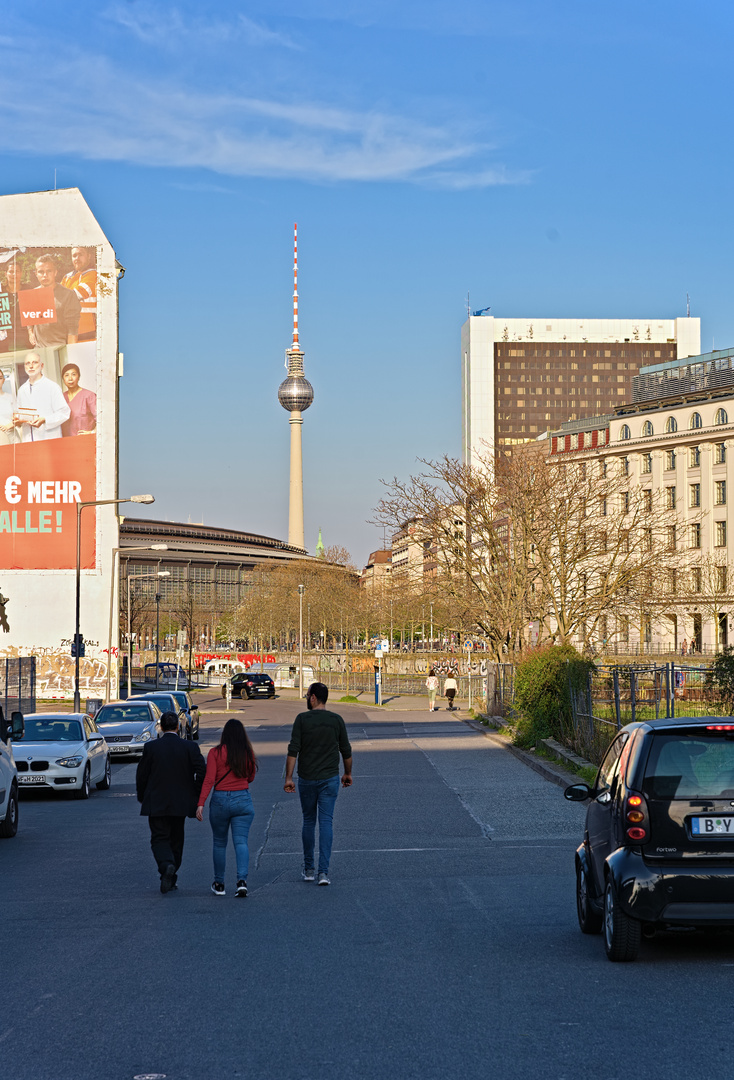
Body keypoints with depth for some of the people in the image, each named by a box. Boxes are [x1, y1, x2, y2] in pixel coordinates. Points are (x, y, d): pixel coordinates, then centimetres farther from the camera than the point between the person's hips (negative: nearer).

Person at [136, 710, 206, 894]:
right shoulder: (190, 747, -4)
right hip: (180, 803, 2)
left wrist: (142, 798, 13)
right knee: (175, 839, 15)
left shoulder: (151, 747, -5)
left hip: (156, 803, -2)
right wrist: (196, 796, 3)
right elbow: (202, 772, -10)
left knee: (159, 839, 2)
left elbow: (141, 775, -1)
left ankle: (167, 865, -26)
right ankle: (170, 878, 20)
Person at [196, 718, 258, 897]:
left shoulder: (215, 752, -6)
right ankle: (242, 880, -20)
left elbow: (209, 780, -12)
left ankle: (219, 884, 21)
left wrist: (201, 803, -12)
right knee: (241, 842, -1)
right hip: (243, 799, 1)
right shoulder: (248, 753, 1)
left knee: (219, 843, 13)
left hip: (220, 800, -1)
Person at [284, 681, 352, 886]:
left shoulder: (302, 719, -6)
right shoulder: (336, 720, 0)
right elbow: (346, 751, 6)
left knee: (308, 821, 14)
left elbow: (293, 750, -11)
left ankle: (308, 869, 21)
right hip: (330, 778, 0)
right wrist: (348, 773, 20)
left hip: (306, 779, 0)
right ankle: (323, 871, -10)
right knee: (326, 822, -1)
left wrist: (288, 778, -8)